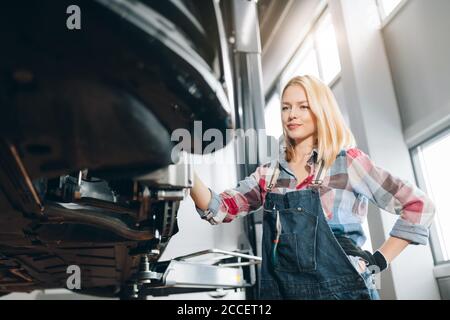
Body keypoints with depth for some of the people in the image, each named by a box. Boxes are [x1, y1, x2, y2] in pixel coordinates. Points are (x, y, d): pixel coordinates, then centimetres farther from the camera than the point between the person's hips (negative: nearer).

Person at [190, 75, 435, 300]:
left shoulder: (348, 162, -6)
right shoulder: (269, 173, 5)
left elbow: (419, 206, -5)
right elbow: (220, 209, 1)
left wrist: (378, 261, -8)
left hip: (340, 290, -3)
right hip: (280, 290, 4)